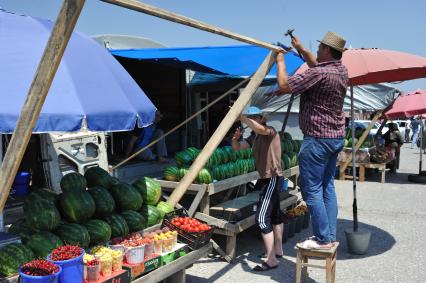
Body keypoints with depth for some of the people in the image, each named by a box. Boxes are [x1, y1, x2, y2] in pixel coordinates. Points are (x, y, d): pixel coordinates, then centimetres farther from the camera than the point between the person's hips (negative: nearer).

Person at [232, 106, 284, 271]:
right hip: (267, 179, 10)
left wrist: (241, 117, -33)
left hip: (273, 179, -10)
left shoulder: (270, 131, -12)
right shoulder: (255, 138, 14)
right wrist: (236, 138, -7)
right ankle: (278, 250, 32)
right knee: (274, 215, 19)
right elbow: (237, 148, 14)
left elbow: (260, 128, -36)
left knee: (262, 218, -16)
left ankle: (271, 259, -14)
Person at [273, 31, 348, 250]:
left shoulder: (319, 74, -20)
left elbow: (284, 86, -16)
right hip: (337, 137, 9)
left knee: (311, 190, -3)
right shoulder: (342, 70, 8)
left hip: (317, 138, -9)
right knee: (327, 187, 13)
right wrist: (301, 49, 27)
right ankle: (330, 235, 18)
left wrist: (280, 61, -2)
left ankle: (322, 239, 1)